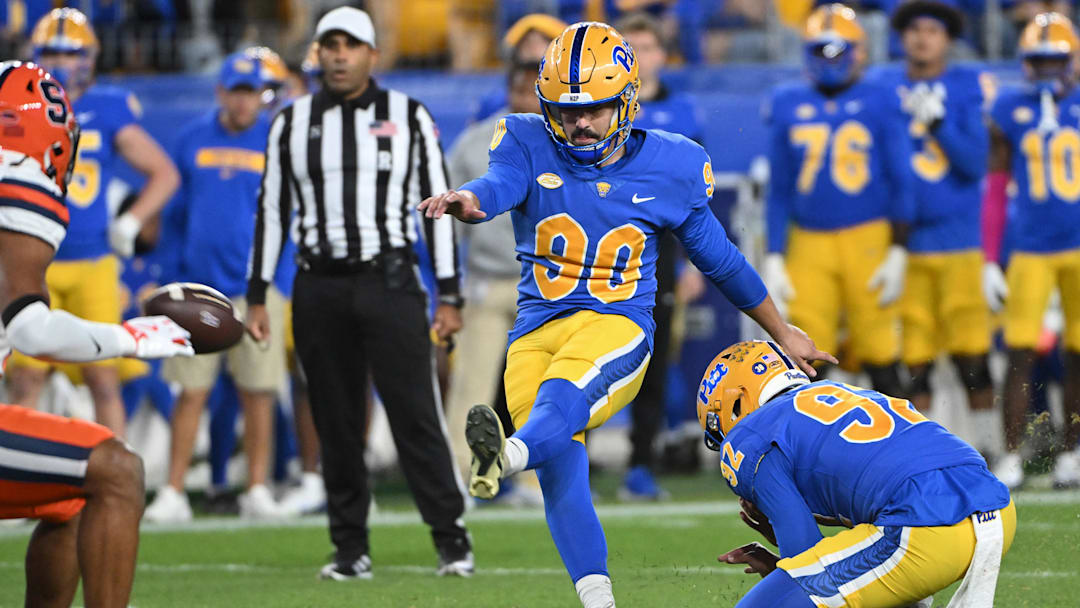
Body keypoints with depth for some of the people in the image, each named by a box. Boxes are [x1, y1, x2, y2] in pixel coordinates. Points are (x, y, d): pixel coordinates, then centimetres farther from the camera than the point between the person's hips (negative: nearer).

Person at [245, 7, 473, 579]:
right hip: (320, 289, 2)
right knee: (336, 425, 4)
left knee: (416, 415, -8)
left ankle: (451, 540, -3)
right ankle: (351, 547, 12)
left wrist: (448, 295, -1)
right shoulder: (291, 124, 9)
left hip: (389, 281, -2)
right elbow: (271, 210, 12)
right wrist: (257, 296, 7)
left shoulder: (409, 118, 4)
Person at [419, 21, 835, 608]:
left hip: (617, 325, -2)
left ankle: (509, 455, -66)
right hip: (535, 333, 3)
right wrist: (466, 201, -43)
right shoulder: (529, 146, 6)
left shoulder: (669, 168, 7)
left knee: (564, 391, -36)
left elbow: (719, 259, 20)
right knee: (560, 471, -17)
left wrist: (783, 332, 29)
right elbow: (499, 185, -17)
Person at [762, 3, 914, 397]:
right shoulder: (789, 107, 10)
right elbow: (779, 191, 13)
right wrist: (773, 258, 6)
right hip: (808, 243, 2)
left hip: (869, 240, -2)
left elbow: (901, 184, 3)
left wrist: (898, 253, -5)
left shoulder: (879, 105, 2)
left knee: (880, 361, -3)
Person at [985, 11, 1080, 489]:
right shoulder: (1009, 111, 3)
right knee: (1020, 354, -7)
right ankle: (1011, 458, -3)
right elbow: (996, 187, 8)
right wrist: (990, 261, 6)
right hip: (1031, 248, -1)